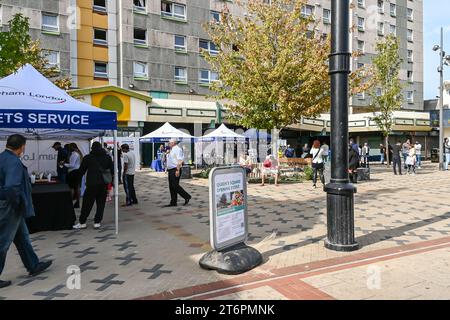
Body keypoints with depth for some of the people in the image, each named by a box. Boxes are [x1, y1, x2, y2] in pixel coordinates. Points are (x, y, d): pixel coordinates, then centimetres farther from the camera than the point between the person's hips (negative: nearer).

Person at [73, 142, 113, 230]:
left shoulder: (87, 157, 2)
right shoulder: (107, 157, 9)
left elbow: (81, 171, 5)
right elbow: (112, 170, 7)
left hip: (92, 184, -2)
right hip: (104, 184, 2)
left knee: (87, 203, 5)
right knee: (101, 203, 7)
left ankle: (82, 222, 11)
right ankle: (97, 222, 6)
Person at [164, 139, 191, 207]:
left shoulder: (177, 149, -11)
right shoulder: (172, 150, 19)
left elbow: (180, 160, -20)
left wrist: (178, 170, -26)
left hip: (175, 170, -10)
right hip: (171, 170, 10)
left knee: (175, 186, -12)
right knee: (171, 187, 9)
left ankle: (187, 197, 0)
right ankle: (173, 203, 13)